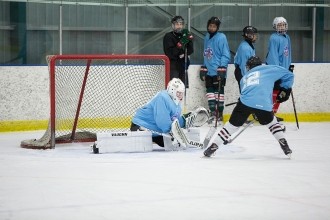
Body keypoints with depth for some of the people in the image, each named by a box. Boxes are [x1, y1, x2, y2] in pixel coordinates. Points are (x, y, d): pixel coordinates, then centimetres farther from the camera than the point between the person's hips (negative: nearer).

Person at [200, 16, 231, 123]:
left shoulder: (221, 37, -10)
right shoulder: (207, 37, 12)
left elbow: (226, 55, -12)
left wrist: (221, 69, -18)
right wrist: (203, 68, 19)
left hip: (218, 71, -7)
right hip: (209, 71, 7)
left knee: (219, 92, -3)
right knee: (210, 92, 8)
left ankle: (219, 114, 2)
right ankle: (212, 113, 14)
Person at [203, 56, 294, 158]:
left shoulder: (244, 78, 33)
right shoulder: (269, 69, 22)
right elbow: (287, 75, 23)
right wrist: (284, 90, 35)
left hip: (245, 102, 2)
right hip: (263, 104, -2)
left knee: (232, 125, 13)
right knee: (271, 122, 24)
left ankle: (213, 147, 12)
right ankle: (284, 145, 16)